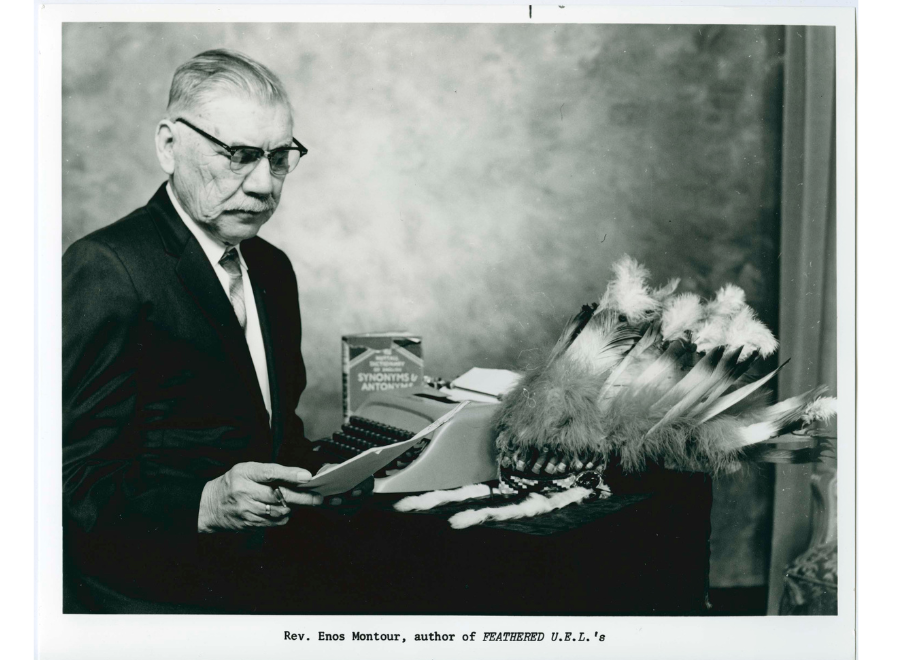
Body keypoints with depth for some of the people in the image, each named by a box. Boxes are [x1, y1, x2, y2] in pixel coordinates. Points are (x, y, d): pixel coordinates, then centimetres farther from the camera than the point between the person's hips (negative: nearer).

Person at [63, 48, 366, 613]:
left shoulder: (273, 269, 14)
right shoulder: (106, 267, -13)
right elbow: (76, 478, -16)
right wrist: (206, 504, -30)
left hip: (269, 566, 8)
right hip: (158, 593, -7)